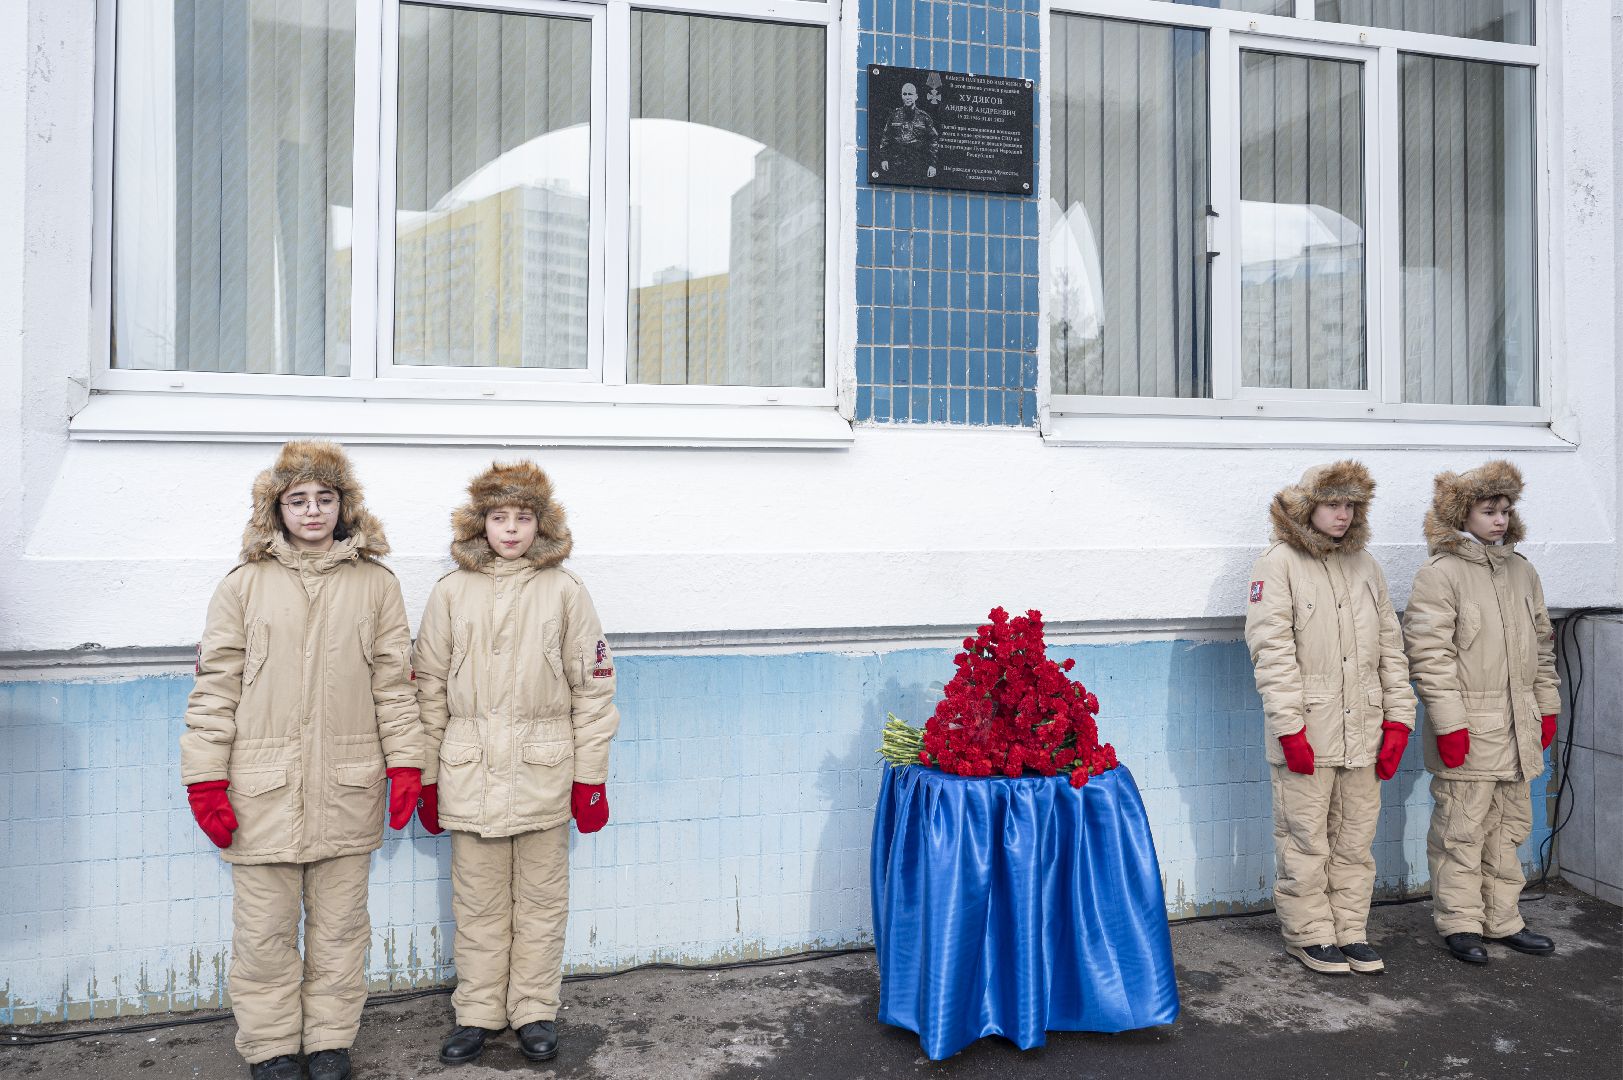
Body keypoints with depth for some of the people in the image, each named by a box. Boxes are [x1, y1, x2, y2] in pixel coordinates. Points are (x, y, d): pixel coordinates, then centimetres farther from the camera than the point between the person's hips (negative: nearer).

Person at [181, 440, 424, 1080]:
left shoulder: (376, 585, 6)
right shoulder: (245, 584, 3)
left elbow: (394, 684, 6)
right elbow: (215, 686, 2)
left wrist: (405, 764, 0)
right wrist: (205, 780, -3)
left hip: (346, 788, 1)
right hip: (262, 789, 0)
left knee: (339, 926, 11)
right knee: (264, 931, 7)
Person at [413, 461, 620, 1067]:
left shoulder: (565, 591, 0)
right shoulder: (451, 592, 3)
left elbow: (593, 688, 0)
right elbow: (430, 691, 5)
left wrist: (591, 778, -2)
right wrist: (426, 779, 4)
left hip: (544, 773, -1)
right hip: (470, 774, 1)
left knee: (542, 901, 9)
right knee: (477, 903, 10)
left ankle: (535, 1011, 25)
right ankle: (478, 1013, 26)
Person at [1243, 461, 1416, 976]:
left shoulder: (1365, 565, 14)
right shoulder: (1279, 564, -5)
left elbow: (1390, 648, 16)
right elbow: (1272, 652, -11)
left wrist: (1398, 720, 8)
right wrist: (1290, 728, -17)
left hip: (1362, 733, 6)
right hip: (1307, 734, -5)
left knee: (1356, 840, 13)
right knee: (1305, 841, 2)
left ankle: (1351, 930, 25)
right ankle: (1310, 935, 16)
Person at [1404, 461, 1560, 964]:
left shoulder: (1522, 570, 12)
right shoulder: (1439, 573, -9)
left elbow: (1542, 644, 20)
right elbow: (1429, 655, -14)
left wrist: (1547, 707, 15)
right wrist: (1449, 723, -18)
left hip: (1518, 727, 7)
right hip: (1467, 727, -7)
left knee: (1509, 825, 15)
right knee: (1461, 828, 0)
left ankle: (1502, 919, 27)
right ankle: (1460, 922, 12)